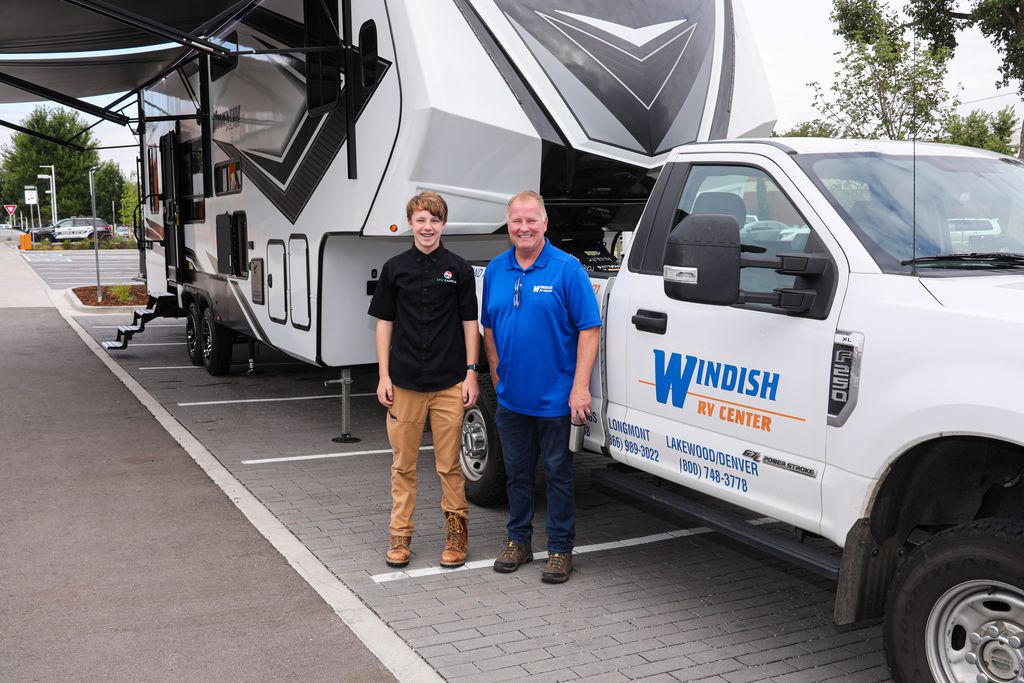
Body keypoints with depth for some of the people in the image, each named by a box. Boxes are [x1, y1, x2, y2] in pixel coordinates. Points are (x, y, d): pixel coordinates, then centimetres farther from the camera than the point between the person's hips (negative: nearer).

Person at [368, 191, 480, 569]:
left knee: (449, 463, 5)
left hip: (448, 382, -1)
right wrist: (384, 376, 1)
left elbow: (469, 323, 4)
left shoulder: (458, 269, 2)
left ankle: (456, 530, 20)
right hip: (404, 382, 1)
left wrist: (471, 373, -2)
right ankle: (400, 535, 19)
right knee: (403, 463, 8)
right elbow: (385, 323, 6)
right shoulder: (395, 269, 4)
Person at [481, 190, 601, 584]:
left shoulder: (567, 269, -9)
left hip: (556, 399, -4)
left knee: (558, 474, 5)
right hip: (511, 398, 5)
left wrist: (580, 388, -18)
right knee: (517, 472, 15)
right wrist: (497, 377, 10)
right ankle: (518, 542, 29)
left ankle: (560, 549, 17)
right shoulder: (496, 270, 6)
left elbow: (589, 329, -12)